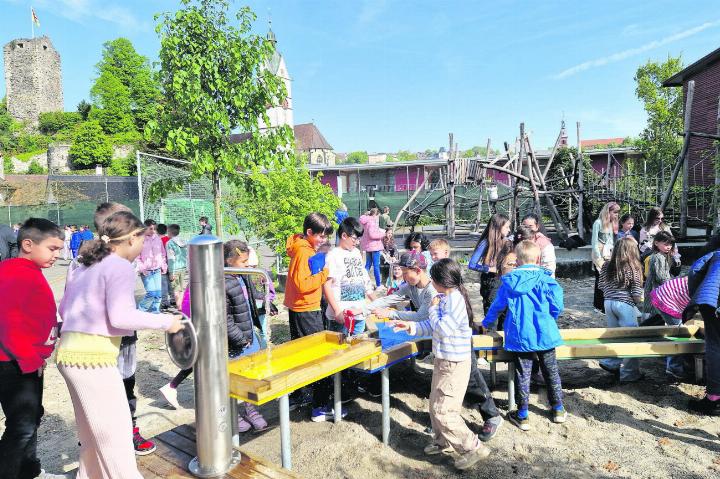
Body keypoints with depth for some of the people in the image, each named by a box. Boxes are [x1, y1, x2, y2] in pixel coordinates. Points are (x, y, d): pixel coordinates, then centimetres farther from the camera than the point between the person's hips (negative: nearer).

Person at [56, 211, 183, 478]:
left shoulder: (84, 267, 14)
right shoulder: (121, 266, -11)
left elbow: (64, 309, 21)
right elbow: (120, 316, -19)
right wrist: (166, 322, -10)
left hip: (70, 353, 9)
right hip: (93, 356, -9)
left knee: (93, 431, 22)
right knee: (114, 434, 2)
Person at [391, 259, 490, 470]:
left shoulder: (456, 300, -23)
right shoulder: (445, 298, 5)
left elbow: (442, 329, -26)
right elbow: (432, 326, 14)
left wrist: (433, 309, -13)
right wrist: (410, 326, 7)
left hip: (454, 365, -10)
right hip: (443, 360, 10)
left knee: (443, 410, -5)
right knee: (436, 405, 20)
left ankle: (473, 448, 7)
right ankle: (443, 442, 38)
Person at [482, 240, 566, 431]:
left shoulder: (509, 281, -3)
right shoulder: (546, 279, -6)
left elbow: (497, 305, 5)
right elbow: (557, 305, -6)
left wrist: (486, 323, 22)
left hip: (520, 336, 0)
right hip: (545, 334, 0)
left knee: (522, 374, 8)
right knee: (551, 371, 17)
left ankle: (523, 416, 15)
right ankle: (558, 409, 31)